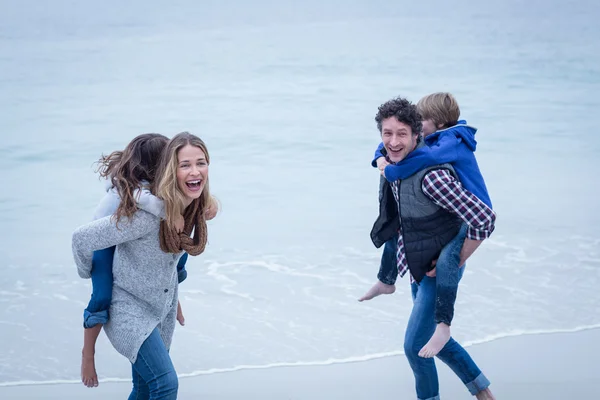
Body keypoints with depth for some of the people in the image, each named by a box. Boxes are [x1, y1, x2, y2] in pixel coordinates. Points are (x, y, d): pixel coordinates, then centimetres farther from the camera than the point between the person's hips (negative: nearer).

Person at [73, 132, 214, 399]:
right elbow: (82, 238, -24)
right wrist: (88, 274, -5)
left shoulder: (196, 208, -7)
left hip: (162, 307, 7)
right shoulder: (148, 213, -31)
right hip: (129, 308, -7)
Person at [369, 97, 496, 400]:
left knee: (415, 345, -3)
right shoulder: (395, 164, -6)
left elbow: (484, 219, -33)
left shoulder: (431, 175, -31)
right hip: (417, 266, 9)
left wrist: (457, 260, -23)